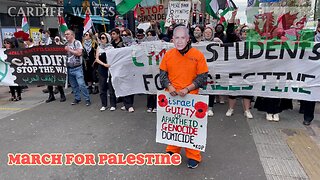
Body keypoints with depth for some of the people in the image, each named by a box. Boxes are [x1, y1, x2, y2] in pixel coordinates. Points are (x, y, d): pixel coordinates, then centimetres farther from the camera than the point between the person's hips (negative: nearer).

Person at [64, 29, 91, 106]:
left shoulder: (77, 42, -4)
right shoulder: (66, 45, 15)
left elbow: (79, 53, -16)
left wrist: (69, 50, -10)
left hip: (77, 68, -6)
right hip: (69, 68, 7)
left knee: (81, 84, -11)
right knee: (73, 85, 11)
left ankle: (87, 99, -2)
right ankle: (77, 98, 23)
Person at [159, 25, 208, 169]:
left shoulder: (198, 55, -7)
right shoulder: (168, 54, 2)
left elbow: (202, 77, -6)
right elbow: (163, 74, 7)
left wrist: (187, 89, -17)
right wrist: (169, 86, -11)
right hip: (171, 97, 3)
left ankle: (193, 156, 24)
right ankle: (173, 150, 37)